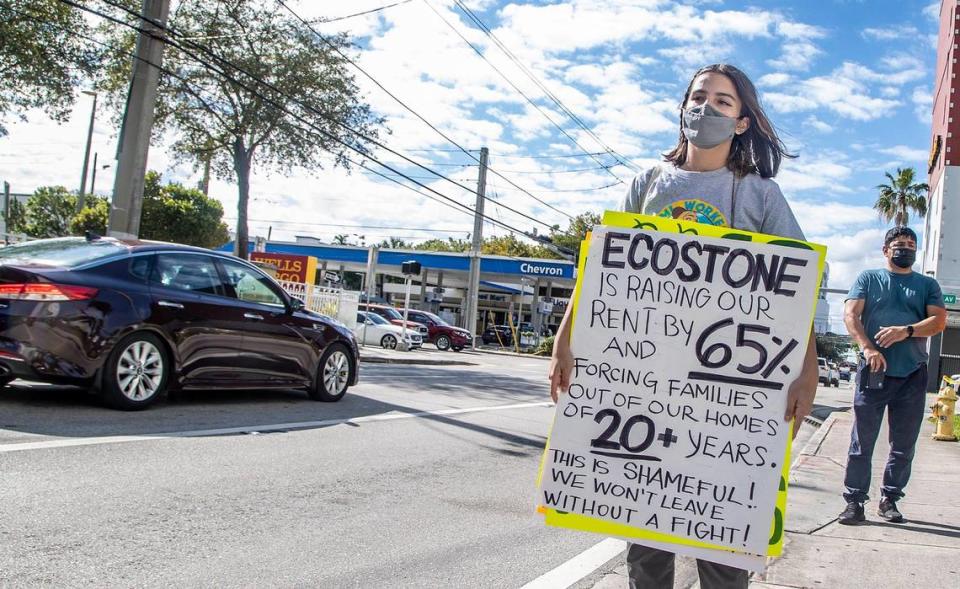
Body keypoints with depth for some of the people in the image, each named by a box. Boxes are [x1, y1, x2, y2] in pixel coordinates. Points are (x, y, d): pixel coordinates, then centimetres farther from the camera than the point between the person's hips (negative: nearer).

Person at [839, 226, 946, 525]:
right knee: (862, 441, -2)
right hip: (874, 373, -2)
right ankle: (855, 501, 3)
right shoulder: (869, 278, 11)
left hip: (913, 375, 2)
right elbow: (850, 315, -2)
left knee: (904, 445, 7)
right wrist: (868, 348, -17)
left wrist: (907, 331, -17)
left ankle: (890, 499, 19)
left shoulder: (927, 285, 15)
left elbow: (939, 320, 2)